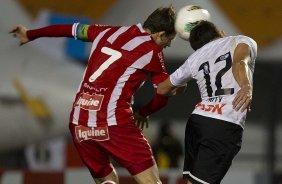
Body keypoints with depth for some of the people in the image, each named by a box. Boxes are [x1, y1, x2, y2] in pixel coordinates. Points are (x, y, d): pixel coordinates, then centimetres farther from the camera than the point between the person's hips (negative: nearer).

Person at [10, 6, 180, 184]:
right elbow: (163, 96, 3)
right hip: (114, 123, -7)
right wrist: (143, 114, 24)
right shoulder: (151, 50, -2)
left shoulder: (108, 32, 15)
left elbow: (71, 29, 28)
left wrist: (30, 34, 44)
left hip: (79, 123, 7)